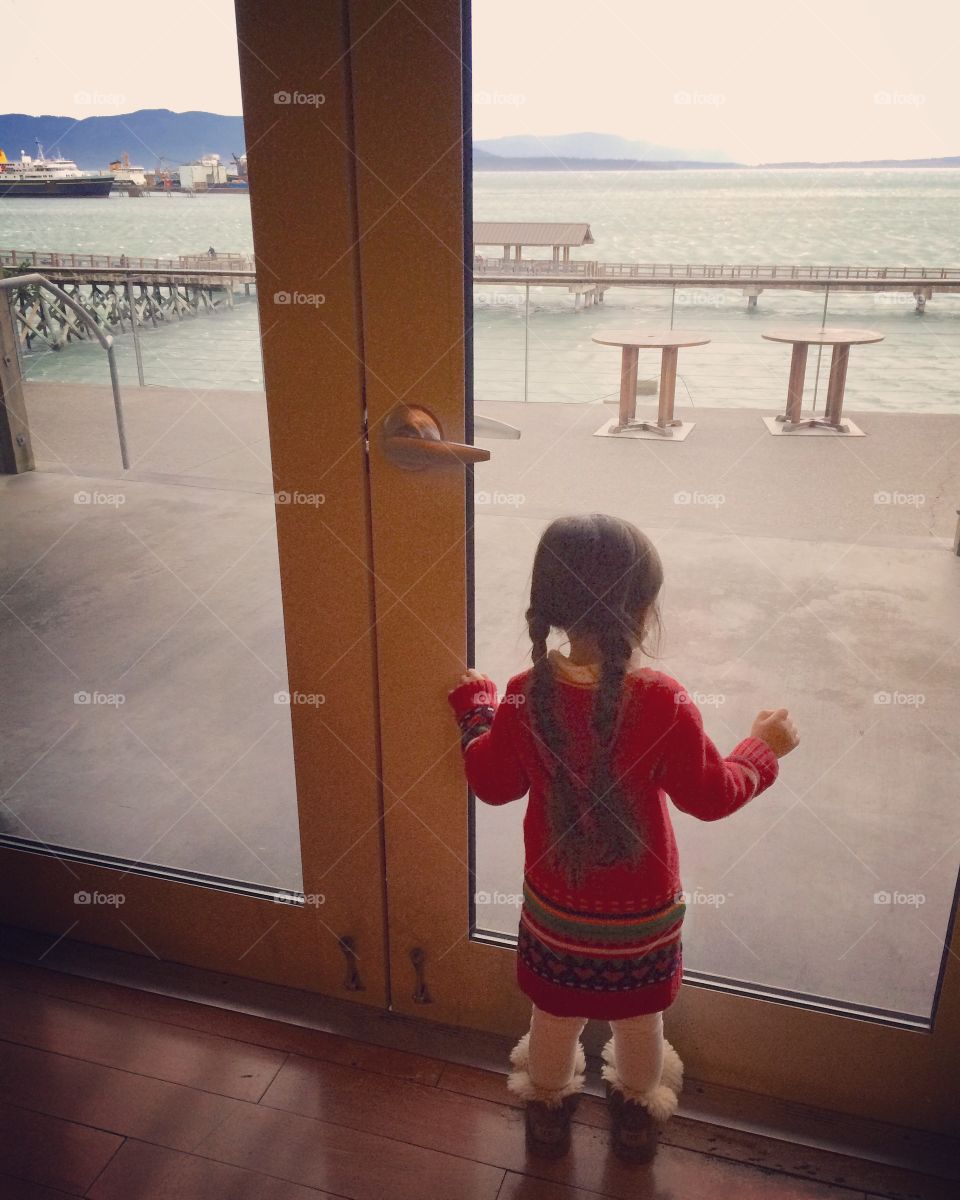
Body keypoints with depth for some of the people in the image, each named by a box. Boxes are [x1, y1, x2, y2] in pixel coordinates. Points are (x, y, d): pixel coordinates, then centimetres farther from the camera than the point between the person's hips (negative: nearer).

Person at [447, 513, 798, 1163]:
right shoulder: (664, 704, -27)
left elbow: (492, 782, -5)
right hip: (642, 911, -1)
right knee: (640, 1016, 26)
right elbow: (712, 795, -14)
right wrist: (764, 747, 3)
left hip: (555, 904, 1)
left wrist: (475, 707, 10)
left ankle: (548, 1108, 50)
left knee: (555, 1013, 25)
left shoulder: (525, 697, -20)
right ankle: (639, 1112, 51)